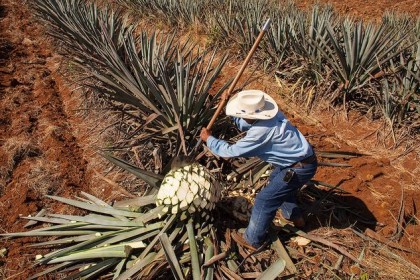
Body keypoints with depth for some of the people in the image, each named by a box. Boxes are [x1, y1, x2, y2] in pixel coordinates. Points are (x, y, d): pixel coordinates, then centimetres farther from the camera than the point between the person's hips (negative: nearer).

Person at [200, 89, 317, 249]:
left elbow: (231, 151, -22)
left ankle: (253, 240, 19)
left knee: (264, 200, 0)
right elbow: (243, 124, 11)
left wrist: (209, 139, -8)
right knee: (275, 181, 32)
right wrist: (232, 106, -4)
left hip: (300, 168, -9)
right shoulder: (266, 114, -6)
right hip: (299, 158, 9)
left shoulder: (261, 131, -31)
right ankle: (295, 217, 49)